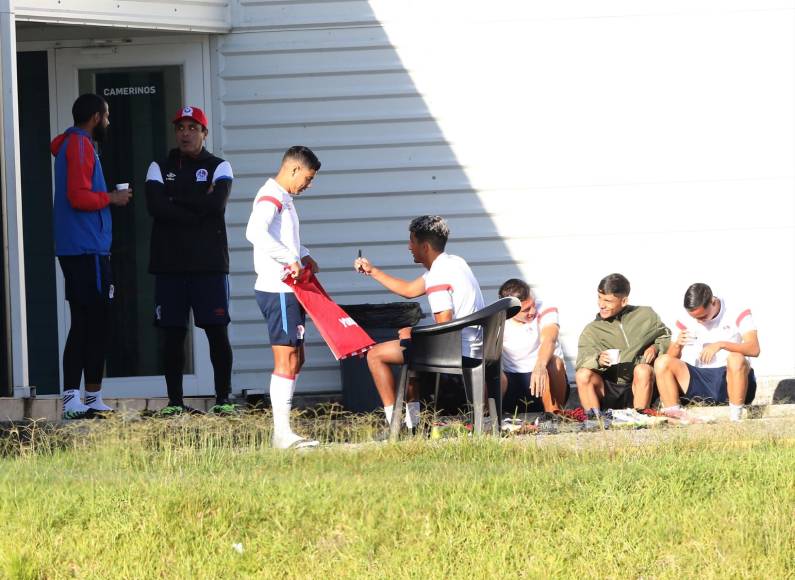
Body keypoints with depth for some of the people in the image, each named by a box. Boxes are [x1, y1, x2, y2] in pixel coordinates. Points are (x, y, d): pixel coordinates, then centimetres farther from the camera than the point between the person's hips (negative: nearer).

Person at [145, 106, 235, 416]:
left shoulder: (219, 167, 8)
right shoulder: (159, 168, 12)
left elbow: (215, 204, -11)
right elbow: (155, 205, -7)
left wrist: (176, 199, -6)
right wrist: (197, 205, -10)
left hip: (209, 262, -2)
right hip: (169, 262, 2)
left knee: (217, 331, -5)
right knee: (172, 333, 1)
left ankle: (223, 399, 0)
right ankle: (175, 401, 6)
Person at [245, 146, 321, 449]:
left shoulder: (283, 199, 19)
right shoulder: (271, 197, -14)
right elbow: (256, 232, -32)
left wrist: (304, 255, 20)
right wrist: (291, 258, -29)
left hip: (287, 289, 11)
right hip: (277, 290, -11)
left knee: (296, 358, 13)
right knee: (287, 359, -10)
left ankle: (283, 429, 15)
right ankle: (282, 433, -10)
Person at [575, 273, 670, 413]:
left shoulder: (646, 316, 7)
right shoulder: (591, 331, 8)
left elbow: (667, 337, 15)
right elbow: (582, 364, -6)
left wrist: (656, 347, -7)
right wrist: (597, 360, -28)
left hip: (638, 389, -1)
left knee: (643, 370, -32)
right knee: (583, 375, -26)